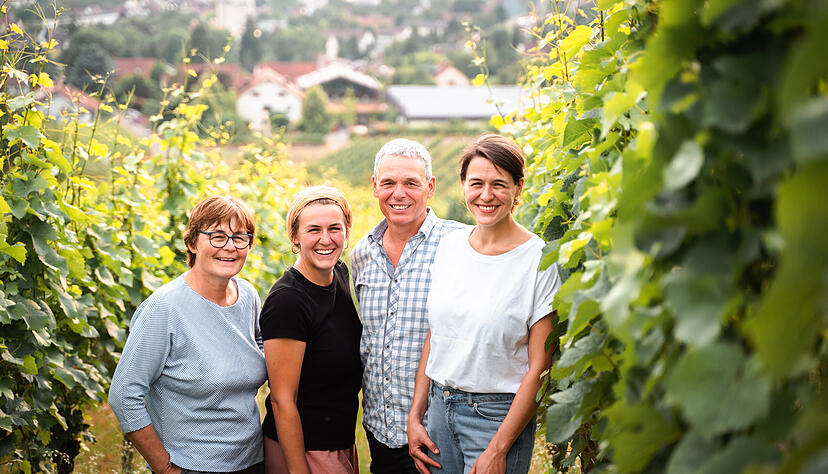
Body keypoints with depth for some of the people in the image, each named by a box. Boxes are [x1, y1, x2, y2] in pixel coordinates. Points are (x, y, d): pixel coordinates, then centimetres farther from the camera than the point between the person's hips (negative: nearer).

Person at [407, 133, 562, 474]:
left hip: (499, 416, -4)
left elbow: (539, 367, -12)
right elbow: (433, 338, 11)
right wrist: (415, 416, 8)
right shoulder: (450, 246, 4)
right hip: (440, 407, 5)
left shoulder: (539, 260, -12)